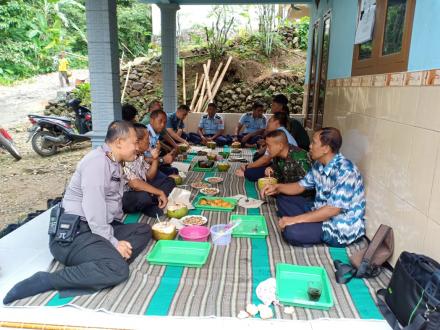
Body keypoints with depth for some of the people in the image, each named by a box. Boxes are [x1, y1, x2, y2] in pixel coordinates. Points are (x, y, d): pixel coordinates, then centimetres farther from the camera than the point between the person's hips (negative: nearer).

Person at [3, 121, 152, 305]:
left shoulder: (114, 163, 17)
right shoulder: (97, 161, -14)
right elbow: (93, 209, -21)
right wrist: (113, 243, -16)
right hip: (72, 233, -10)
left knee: (144, 230, 0)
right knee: (118, 270, -29)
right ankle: (43, 281, -17)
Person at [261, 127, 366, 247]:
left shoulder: (345, 171, -26)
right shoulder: (319, 165, 1)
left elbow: (333, 209, -29)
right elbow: (301, 185, 13)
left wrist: (295, 219, -27)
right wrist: (277, 187, -5)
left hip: (341, 227, -8)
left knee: (291, 232, -29)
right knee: (282, 199, 7)